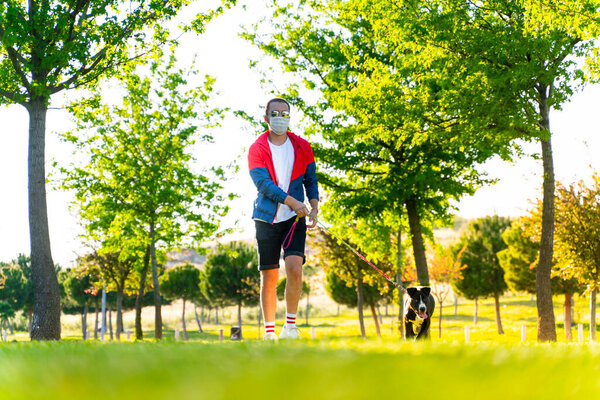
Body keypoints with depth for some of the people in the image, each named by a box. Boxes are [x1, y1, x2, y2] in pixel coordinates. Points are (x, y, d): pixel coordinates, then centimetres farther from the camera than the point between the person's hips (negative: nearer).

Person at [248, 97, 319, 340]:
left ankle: (290, 325, -7)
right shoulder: (257, 149, -1)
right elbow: (263, 183, -13)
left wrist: (314, 209, -2)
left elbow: (311, 181, 13)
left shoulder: (302, 147, 7)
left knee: (294, 268, -18)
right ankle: (269, 331, 12)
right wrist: (293, 202, -21)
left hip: (295, 219, 1)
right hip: (267, 218, -1)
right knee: (269, 277, 1)